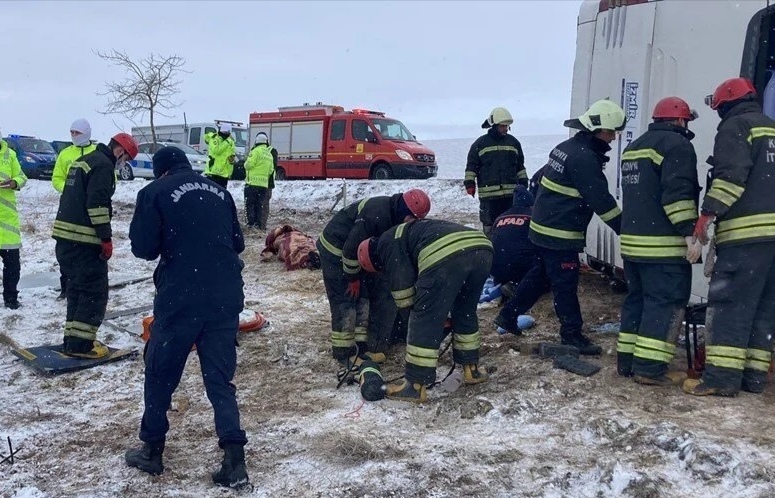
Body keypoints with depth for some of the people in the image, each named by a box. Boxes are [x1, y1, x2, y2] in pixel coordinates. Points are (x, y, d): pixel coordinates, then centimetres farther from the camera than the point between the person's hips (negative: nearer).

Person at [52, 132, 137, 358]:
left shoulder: (84, 160, 21)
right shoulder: (104, 165, -11)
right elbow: (97, 204, -20)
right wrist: (106, 239, -15)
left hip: (65, 235, 10)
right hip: (84, 240, -10)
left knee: (77, 289, 17)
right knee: (95, 291, -3)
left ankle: (72, 339, 20)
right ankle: (81, 344, -2)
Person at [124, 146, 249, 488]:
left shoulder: (155, 192, 0)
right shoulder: (219, 191, 13)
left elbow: (143, 248, -3)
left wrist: (170, 243, 16)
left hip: (181, 297, -4)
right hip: (226, 297, 4)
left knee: (160, 373, 16)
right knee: (220, 378, 10)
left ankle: (152, 451, 29)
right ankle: (234, 462, 5)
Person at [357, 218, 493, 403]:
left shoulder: (387, 244, 18)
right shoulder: (409, 229, 43)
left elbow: (403, 286, 13)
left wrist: (413, 308, 29)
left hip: (446, 255, -8)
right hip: (482, 248, 8)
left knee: (425, 320, 3)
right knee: (466, 312, 27)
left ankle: (415, 385, 8)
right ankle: (471, 369, 35)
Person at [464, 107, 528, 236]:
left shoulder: (514, 142, 12)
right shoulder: (480, 143, 2)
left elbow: (520, 165, 19)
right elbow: (471, 165, 3)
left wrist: (523, 184, 15)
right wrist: (470, 183, -5)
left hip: (511, 192, 3)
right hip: (488, 193, -3)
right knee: (489, 225, 0)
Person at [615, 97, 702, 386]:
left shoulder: (635, 147, 21)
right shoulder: (676, 144, -8)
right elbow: (678, 192, -20)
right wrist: (691, 233, -21)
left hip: (632, 240, 9)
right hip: (664, 244, -9)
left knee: (637, 299, 14)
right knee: (666, 303, -5)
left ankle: (626, 361, 17)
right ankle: (649, 368, -5)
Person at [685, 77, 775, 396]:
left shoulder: (735, 126, 0)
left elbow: (731, 175, -15)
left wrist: (708, 212, -16)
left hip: (746, 231, -8)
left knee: (729, 303, -8)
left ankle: (721, 378, -10)